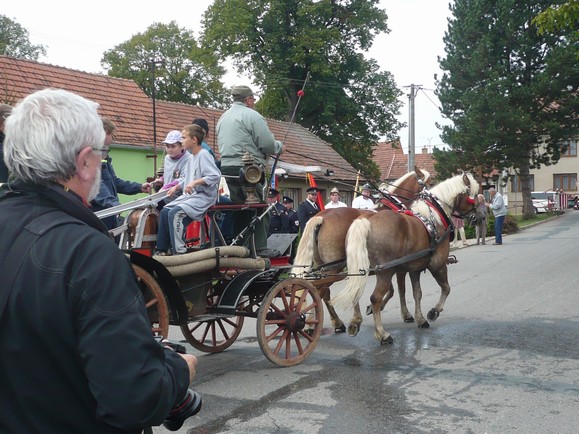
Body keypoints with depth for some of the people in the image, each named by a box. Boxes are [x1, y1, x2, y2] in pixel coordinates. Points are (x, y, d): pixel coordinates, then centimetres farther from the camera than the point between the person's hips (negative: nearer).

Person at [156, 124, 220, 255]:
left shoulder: (204, 154, -11)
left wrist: (195, 182, -25)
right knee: (164, 211, 0)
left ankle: (179, 251, -21)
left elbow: (215, 176, -22)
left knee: (174, 213, -25)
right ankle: (162, 250, 6)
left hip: (204, 196, -9)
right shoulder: (192, 157, 16)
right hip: (189, 195, 9)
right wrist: (177, 187, 9)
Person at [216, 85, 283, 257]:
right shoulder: (252, 115, -6)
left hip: (227, 166, 8)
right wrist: (279, 146, 11)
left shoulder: (223, 117, 20)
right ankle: (260, 248, -6)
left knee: (239, 209, 13)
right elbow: (268, 144, -12)